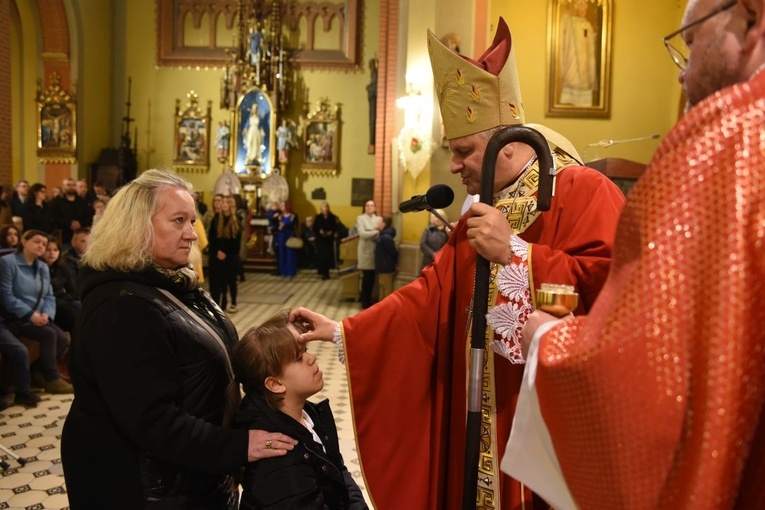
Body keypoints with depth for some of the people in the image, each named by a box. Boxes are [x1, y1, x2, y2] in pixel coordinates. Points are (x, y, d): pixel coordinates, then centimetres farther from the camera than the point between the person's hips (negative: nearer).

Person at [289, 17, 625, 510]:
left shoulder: (584, 192, -11)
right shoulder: (479, 218, 14)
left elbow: (616, 282, -26)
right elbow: (427, 297, 13)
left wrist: (515, 250, -21)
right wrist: (340, 330, 7)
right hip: (483, 415, 7)